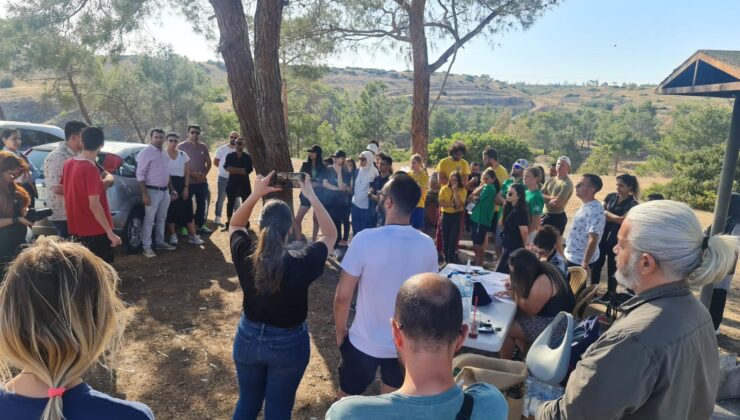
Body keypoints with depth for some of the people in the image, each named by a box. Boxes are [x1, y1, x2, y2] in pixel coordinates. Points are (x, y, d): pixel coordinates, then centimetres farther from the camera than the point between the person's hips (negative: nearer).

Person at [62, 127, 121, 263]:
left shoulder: (69, 164, 5)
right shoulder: (91, 169, -20)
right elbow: (94, 205, -24)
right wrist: (110, 233, -23)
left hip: (76, 229, 8)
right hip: (95, 231, -8)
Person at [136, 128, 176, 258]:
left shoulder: (164, 154, 12)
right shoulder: (145, 153, -11)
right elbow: (140, 175, -15)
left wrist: (172, 190, 19)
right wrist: (144, 194, -21)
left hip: (165, 191, 8)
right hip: (152, 191, -8)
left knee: (161, 219, 16)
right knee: (149, 220, -3)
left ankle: (160, 242, 28)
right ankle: (147, 247, 2)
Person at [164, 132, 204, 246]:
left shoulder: (183, 155, 5)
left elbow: (187, 173, 6)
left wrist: (186, 187, -3)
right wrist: (171, 189, -11)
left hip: (181, 184, 2)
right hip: (167, 186, -2)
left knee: (187, 210, 0)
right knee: (170, 211, 0)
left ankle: (193, 235, 4)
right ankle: (173, 236, 12)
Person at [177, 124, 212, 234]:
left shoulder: (203, 147, 9)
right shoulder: (181, 146, -4)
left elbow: (208, 162, 14)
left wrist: (204, 174, -4)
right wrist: (192, 173, -17)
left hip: (202, 181, 5)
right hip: (188, 181, -4)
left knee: (201, 204, 11)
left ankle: (201, 225, 22)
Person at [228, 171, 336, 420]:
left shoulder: (245, 256, -20)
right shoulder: (302, 264, -27)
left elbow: (235, 225, 2)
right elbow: (330, 235, -9)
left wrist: (255, 194, -7)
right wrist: (312, 197, -10)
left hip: (248, 337, 3)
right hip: (288, 343, -2)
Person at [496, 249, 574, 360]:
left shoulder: (541, 282, -29)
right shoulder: (544, 268, -1)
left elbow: (529, 310, -17)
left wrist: (515, 289, -12)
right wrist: (513, 292, 1)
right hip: (557, 318, 9)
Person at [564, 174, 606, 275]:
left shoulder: (595, 210, -23)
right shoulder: (585, 206, 7)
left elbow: (593, 239, -27)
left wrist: (585, 263, -28)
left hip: (580, 261, -9)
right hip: (572, 257, 9)